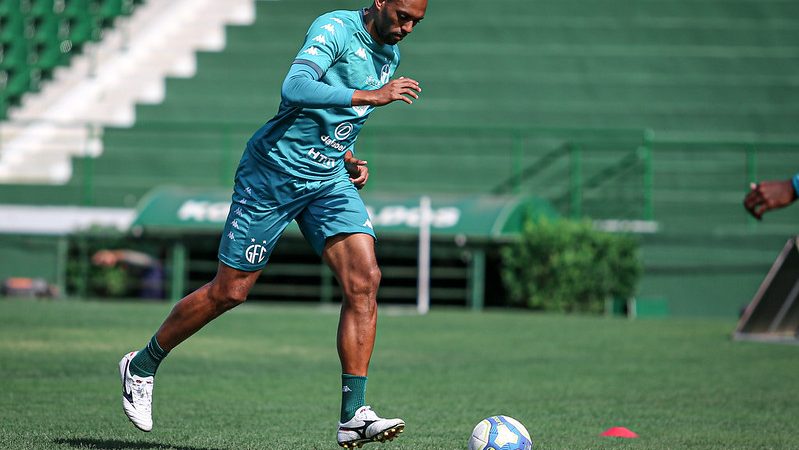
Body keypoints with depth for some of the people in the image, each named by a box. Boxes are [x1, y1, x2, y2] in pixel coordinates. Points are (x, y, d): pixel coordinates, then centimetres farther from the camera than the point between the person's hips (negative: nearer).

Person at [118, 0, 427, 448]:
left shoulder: (390, 54, 10)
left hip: (329, 178, 7)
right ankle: (142, 365, 25)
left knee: (365, 280, -14)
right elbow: (295, 89, -34)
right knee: (230, 291, 2)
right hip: (274, 171, -7)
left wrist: (350, 159, 10)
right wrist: (371, 96, -36)